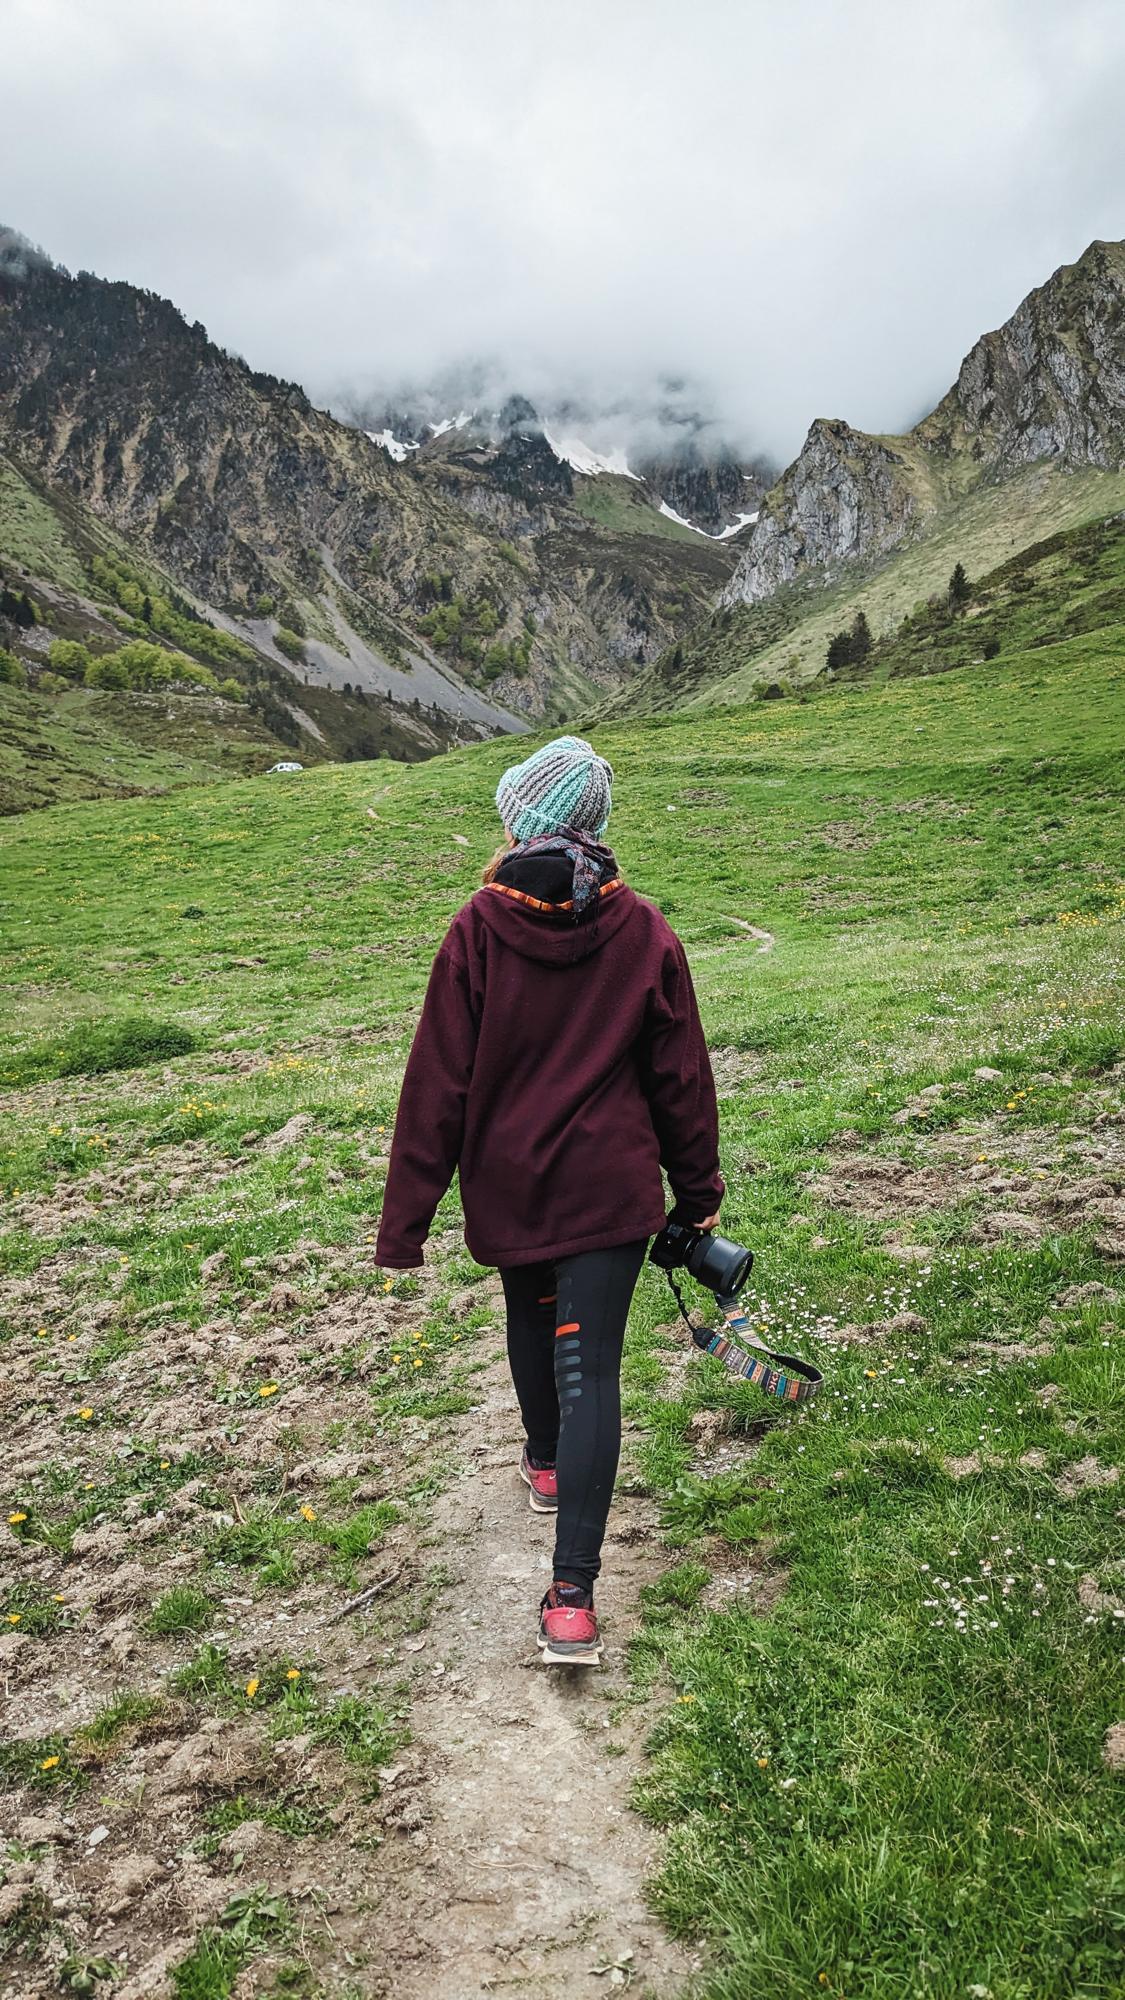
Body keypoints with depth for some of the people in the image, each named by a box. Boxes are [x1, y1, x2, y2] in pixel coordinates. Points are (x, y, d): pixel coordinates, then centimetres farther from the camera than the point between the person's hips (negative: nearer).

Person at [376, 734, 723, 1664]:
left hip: (506, 1185, 1)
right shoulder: (644, 932, -7)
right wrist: (699, 1190, 12)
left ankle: (546, 1461, 52)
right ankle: (573, 1594, -1)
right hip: (610, 1189, 0)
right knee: (590, 1369, 1)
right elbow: (680, 1076, 0)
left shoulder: (480, 930, -13)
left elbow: (438, 1082, -11)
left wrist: (406, 1220, -5)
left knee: (532, 1316, 27)